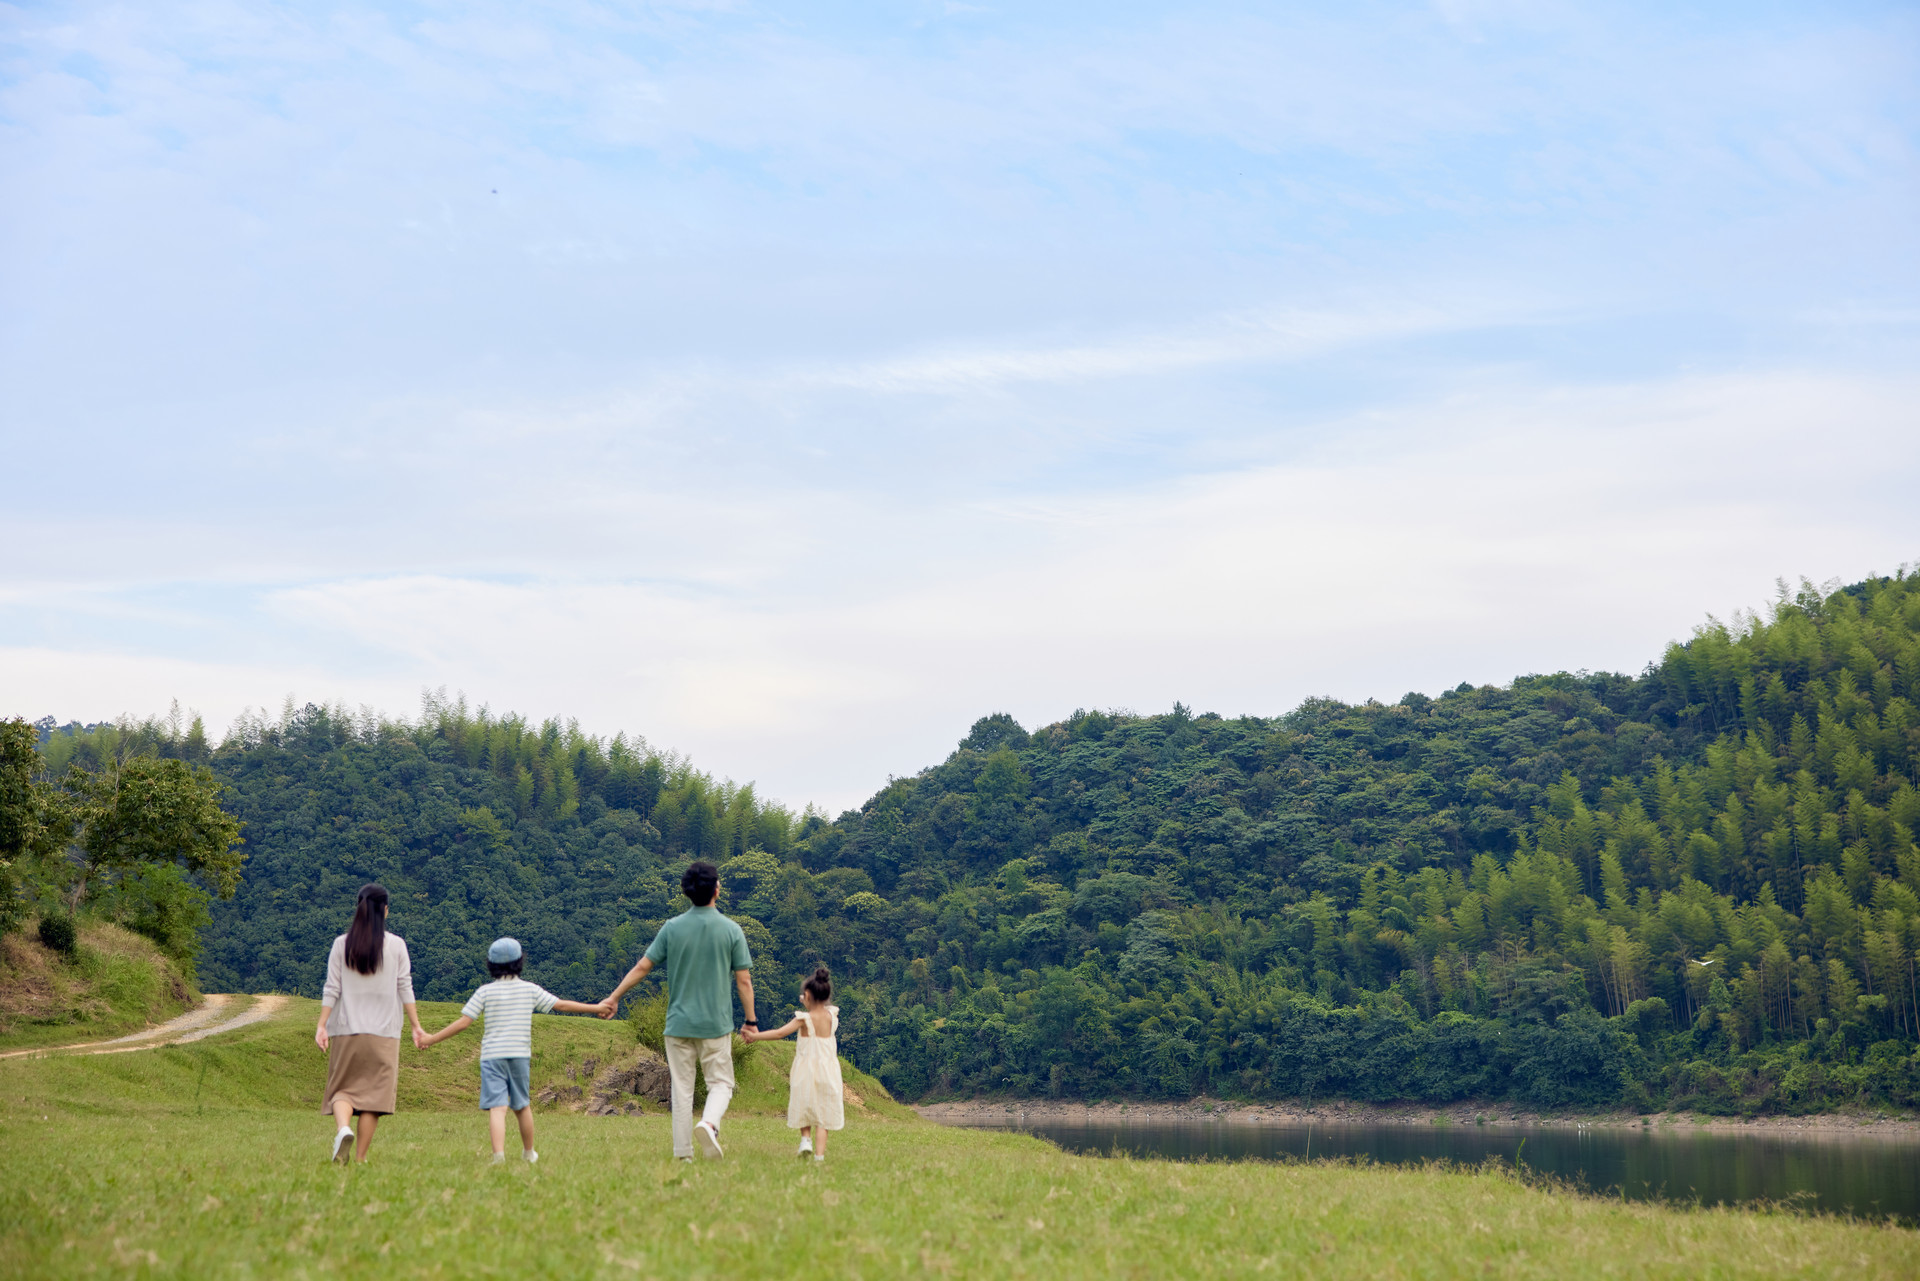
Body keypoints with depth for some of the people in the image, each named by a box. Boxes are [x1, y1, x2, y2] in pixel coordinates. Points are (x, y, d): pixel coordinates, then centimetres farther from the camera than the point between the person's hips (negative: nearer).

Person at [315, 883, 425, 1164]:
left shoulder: (342, 944, 2)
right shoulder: (396, 945, 0)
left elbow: (332, 989, -1)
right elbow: (405, 989, -1)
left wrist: (321, 1025, 0)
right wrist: (416, 1026, 4)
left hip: (346, 1029, 1)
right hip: (383, 1032, -1)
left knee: (342, 1088, 7)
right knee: (374, 1091, 3)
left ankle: (343, 1128, -24)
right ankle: (360, 1157, -1)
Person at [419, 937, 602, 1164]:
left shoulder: (485, 992, -1)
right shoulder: (530, 990, 3)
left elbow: (463, 1022, -5)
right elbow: (562, 1005, 8)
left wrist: (431, 1040, 2)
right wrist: (596, 1008, 18)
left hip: (492, 1056, -2)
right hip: (520, 1055, 2)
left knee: (497, 1107, -11)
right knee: (522, 1106, 18)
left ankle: (499, 1154, -29)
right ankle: (528, 1153, 33)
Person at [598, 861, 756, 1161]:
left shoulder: (672, 928, -1)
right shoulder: (731, 930, -4)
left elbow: (642, 967, 1)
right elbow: (744, 981, -4)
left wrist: (614, 998, 11)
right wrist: (750, 1020, 6)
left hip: (679, 1022, 2)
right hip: (716, 1023, -2)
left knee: (682, 1088, 8)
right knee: (720, 1083, 7)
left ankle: (683, 1154, 5)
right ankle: (709, 1124, -22)